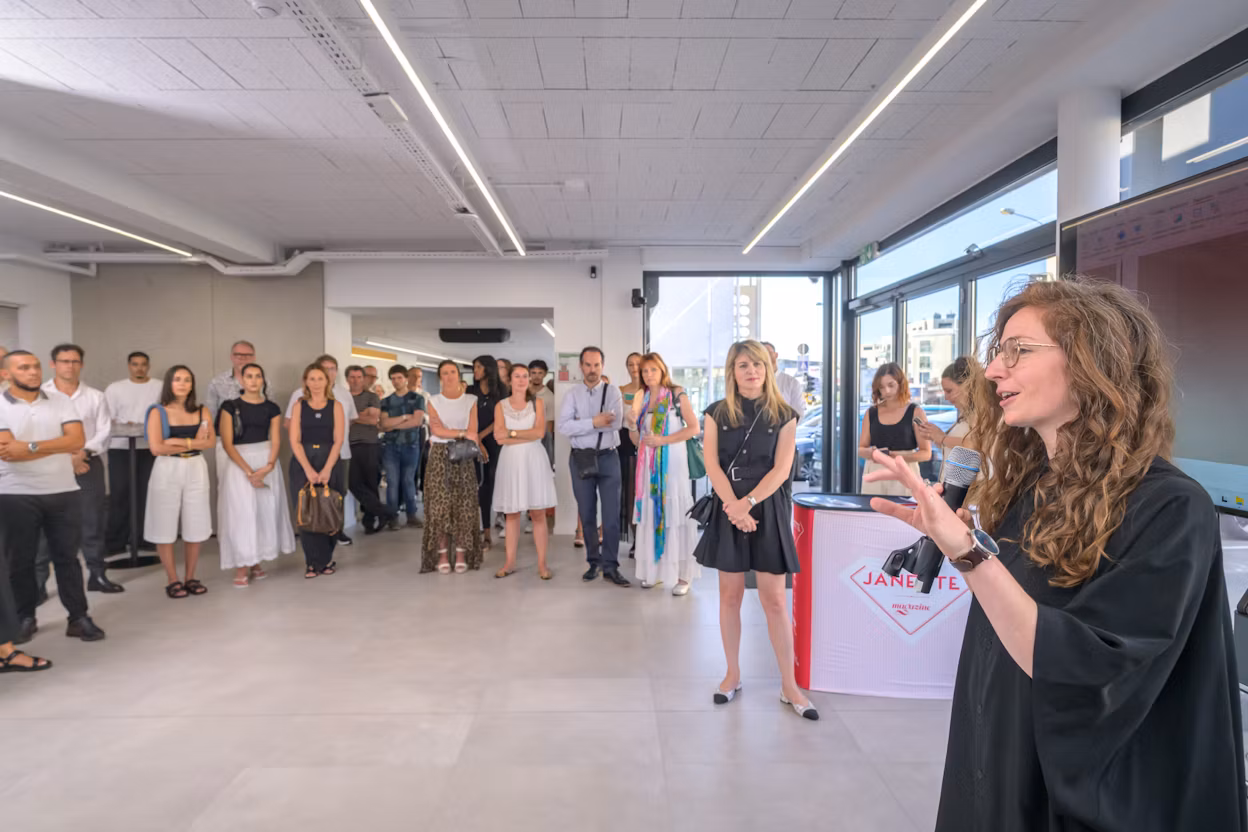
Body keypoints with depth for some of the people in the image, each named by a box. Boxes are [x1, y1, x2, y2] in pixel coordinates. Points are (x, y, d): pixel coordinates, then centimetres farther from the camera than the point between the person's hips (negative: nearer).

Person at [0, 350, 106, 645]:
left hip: (63, 492, 2)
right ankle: (25, 618, 24)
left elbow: (77, 440, -9)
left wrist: (31, 446, -18)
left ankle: (79, 618, 12)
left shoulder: (61, 401, 4)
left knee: (68, 556, 6)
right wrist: (59, 446, -13)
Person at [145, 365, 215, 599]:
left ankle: (190, 578, 18)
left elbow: (211, 441, -2)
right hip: (167, 470, -2)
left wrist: (180, 442, -14)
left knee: (196, 526, 5)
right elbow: (156, 447, -10)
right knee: (165, 526, 2)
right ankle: (173, 580, 13)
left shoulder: (202, 411, 6)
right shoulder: (158, 412, -2)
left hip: (196, 470, 2)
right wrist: (194, 443, -6)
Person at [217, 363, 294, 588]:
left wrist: (268, 466, -16)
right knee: (241, 514, -5)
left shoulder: (272, 408, 8)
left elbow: (276, 441, 2)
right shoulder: (231, 407, 0)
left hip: (267, 463, 3)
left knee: (266, 513, 2)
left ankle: (256, 563, 13)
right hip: (239, 464, -2)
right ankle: (241, 568, 1)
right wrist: (249, 472, -15)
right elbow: (227, 443, -6)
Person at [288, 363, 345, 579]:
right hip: (302, 463, 1)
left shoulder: (336, 406, 3)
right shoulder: (299, 405, 5)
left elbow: (338, 441, -3)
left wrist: (326, 469, -14)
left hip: (329, 462, 0)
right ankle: (315, 561, 8)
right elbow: (294, 441, -2)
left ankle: (326, 559, 18)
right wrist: (308, 469, -14)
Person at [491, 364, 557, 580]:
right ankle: (510, 563, 13)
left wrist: (512, 433, -7)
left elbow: (540, 432, -7)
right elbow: (499, 438, -6)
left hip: (534, 460, -1)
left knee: (538, 514, -1)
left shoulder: (537, 403, 6)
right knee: (511, 514, 5)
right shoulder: (501, 406, 7)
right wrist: (528, 434, -9)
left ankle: (542, 564, 3)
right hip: (511, 461, 1)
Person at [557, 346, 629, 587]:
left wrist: (581, 423, -15)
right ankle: (594, 562, 25)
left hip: (608, 458, -1)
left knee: (611, 515, -1)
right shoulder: (572, 394, 2)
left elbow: (615, 423, -15)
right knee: (587, 514, 11)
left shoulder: (612, 391, 0)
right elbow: (563, 426, -11)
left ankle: (610, 567, 8)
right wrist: (593, 422, -20)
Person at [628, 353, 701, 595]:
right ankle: (654, 570, 12)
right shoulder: (641, 399, 12)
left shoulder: (676, 394, -1)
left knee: (675, 514, -4)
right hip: (648, 465, 5)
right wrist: (632, 424, -6)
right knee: (651, 514, 4)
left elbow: (694, 428, -9)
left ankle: (683, 575, 1)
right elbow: (637, 441, 14)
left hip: (672, 463, -4)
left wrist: (661, 440, -13)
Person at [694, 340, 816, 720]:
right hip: (727, 509, 1)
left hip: (768, 510, -1)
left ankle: (789, 684, 12)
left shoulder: (784, 415, 2)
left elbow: (781, 469, -6)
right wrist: (734, 507, -16)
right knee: (730, 595, 8)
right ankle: (732, 675, 23)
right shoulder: (717, 413, 4)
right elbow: (712, 464, -4)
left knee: (775, 599, 1)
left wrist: (748, 503, -17)